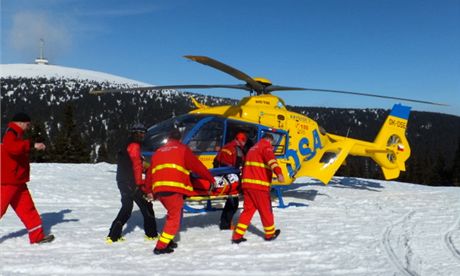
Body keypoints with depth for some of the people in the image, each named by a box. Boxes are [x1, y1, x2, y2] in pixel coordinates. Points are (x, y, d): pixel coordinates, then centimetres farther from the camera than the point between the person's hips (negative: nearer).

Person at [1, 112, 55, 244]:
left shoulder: (16, 134, 17)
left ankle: (37, 235, 14)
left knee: (27, 208, 10)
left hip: (17, 181, 10)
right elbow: (11, 147, -36)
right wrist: (32, 145, -39)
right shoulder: (11, 133, -14)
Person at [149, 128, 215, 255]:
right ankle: (161, 247, -5)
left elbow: (150, 173, 26)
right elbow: (197, 166, 10)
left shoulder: (158, 152, 25)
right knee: (175, 218, 0)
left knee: (172, 214, 24)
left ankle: (167, 241, 24)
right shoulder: (182, 149, 11)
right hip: (173, 189, -6)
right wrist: (211, 179, 18)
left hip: (158, 189, 6)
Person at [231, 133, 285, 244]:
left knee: (248, 209, 11)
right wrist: (278, 172, -40)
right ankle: (270, 234, 22)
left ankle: (237, 236, 6)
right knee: (265, 209, 7)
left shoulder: (252, 149, 25)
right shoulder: (266, 146, -2)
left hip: (247, 184, 8)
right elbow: (271, 159, -24)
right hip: (259, 185, -8)